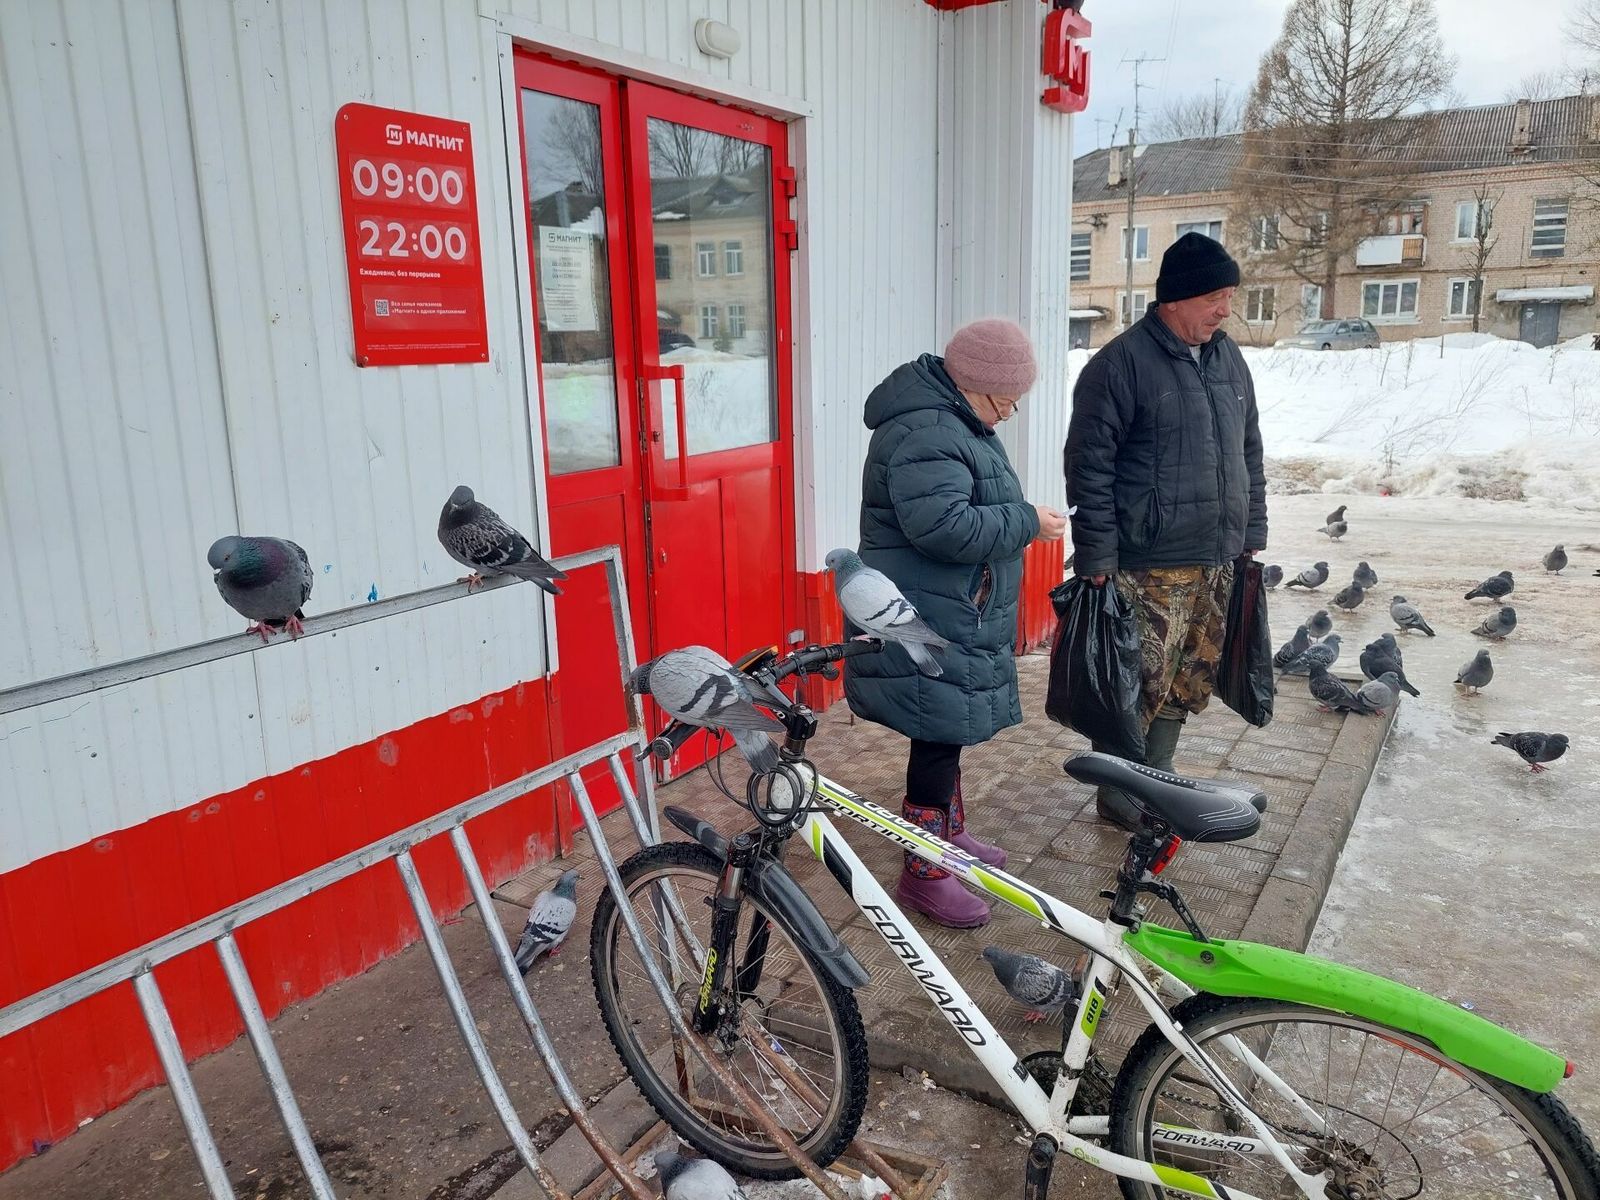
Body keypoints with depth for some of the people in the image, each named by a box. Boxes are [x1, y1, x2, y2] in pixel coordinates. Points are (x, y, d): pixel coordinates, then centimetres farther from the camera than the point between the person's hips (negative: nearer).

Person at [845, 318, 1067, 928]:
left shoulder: (953, 420, 15)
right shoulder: (924, 435, -22)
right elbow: (943, 527, -32)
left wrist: (1021, 518, 12)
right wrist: (1026, 522, -21)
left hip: (954, 622, 11)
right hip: (926, 627, -11)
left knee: (949, 733, 21)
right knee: (939, 740, -3)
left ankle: (948, 833, 38)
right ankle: (923, 875, 10)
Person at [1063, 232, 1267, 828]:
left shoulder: (1229, 357, 13)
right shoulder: (1121, 363, -11)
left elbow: (1249, 452, 22)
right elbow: (1089, 467, -13)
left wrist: (1253, 531, 18)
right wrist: (1097, 557, -16)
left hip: (1219, 561, 8)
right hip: (1150, 567, -7)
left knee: (1190, 679, 14)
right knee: (1143, 684, -3)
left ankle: (1157, 775, 30)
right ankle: (1118, 793, 14)